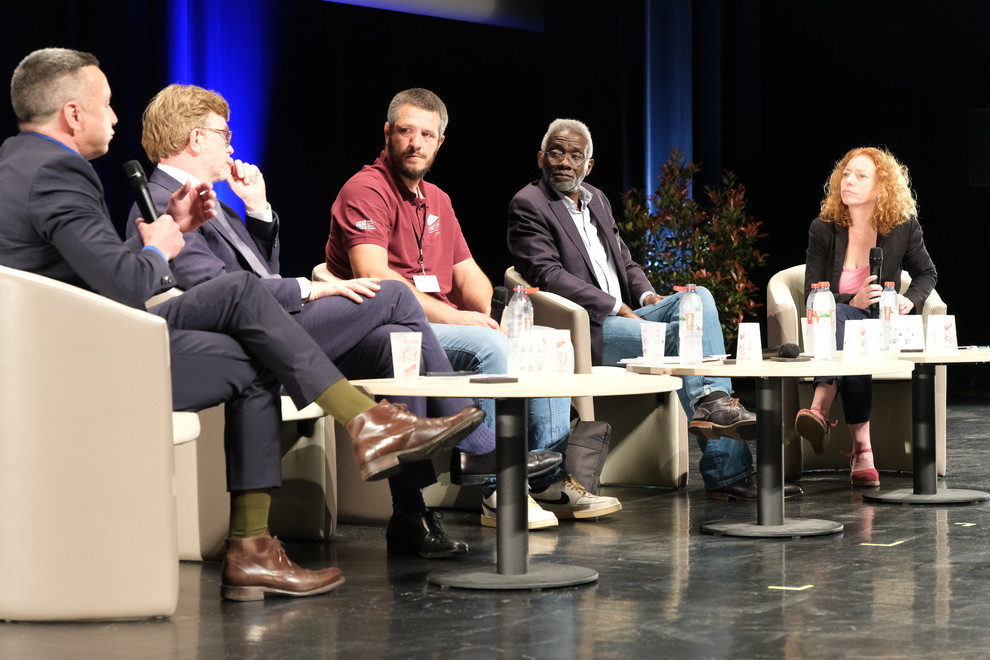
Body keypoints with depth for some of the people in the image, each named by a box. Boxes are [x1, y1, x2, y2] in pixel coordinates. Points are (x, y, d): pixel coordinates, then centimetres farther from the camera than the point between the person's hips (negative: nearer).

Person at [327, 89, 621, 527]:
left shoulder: (438, 201, 23)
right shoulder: (365, 191, -7)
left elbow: (467, 274, 19)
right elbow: (374, 278, -20)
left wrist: (495, 312, -4)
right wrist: (451, 316, -24)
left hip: (443, 325, 9)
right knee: (490, 346, -31)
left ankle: (549, 478, -4)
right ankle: (500, 491, -27)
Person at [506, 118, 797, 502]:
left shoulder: (597, 199, 22)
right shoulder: (528, 206, -3)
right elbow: (547, 274, -15)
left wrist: (647, 296, 1)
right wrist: (617, 307, -19)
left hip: (624, 315, 8)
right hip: (586, 328, -8)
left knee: (698, 297, -18)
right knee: (679, 336, -28)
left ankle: (712, 401, -31)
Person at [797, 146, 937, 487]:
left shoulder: (903, 227, 2)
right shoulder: (823, 229, 0)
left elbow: (927, 273, 18)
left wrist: (910, 300, -5)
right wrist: (853, 304, -20)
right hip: (835, 325, 1)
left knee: (839, 316, -37)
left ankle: (820, 410, -57)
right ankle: (862, 450, -50)